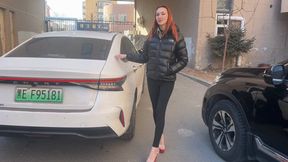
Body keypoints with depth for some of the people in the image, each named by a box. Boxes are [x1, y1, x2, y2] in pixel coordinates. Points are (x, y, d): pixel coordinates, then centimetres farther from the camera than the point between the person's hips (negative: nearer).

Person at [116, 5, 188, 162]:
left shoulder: (176, 36, -5)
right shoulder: (152, 35, 5)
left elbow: (183, 60, -2)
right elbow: (144, 57, 7)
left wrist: (169, 70, -12)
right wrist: (126, 56, 5)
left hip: (167, 80, -3)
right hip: (152, 79, 4)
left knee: (160, 111, -3)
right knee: (155, 110, 12)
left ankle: (154, 148, 8)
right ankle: (160, 138, 35)